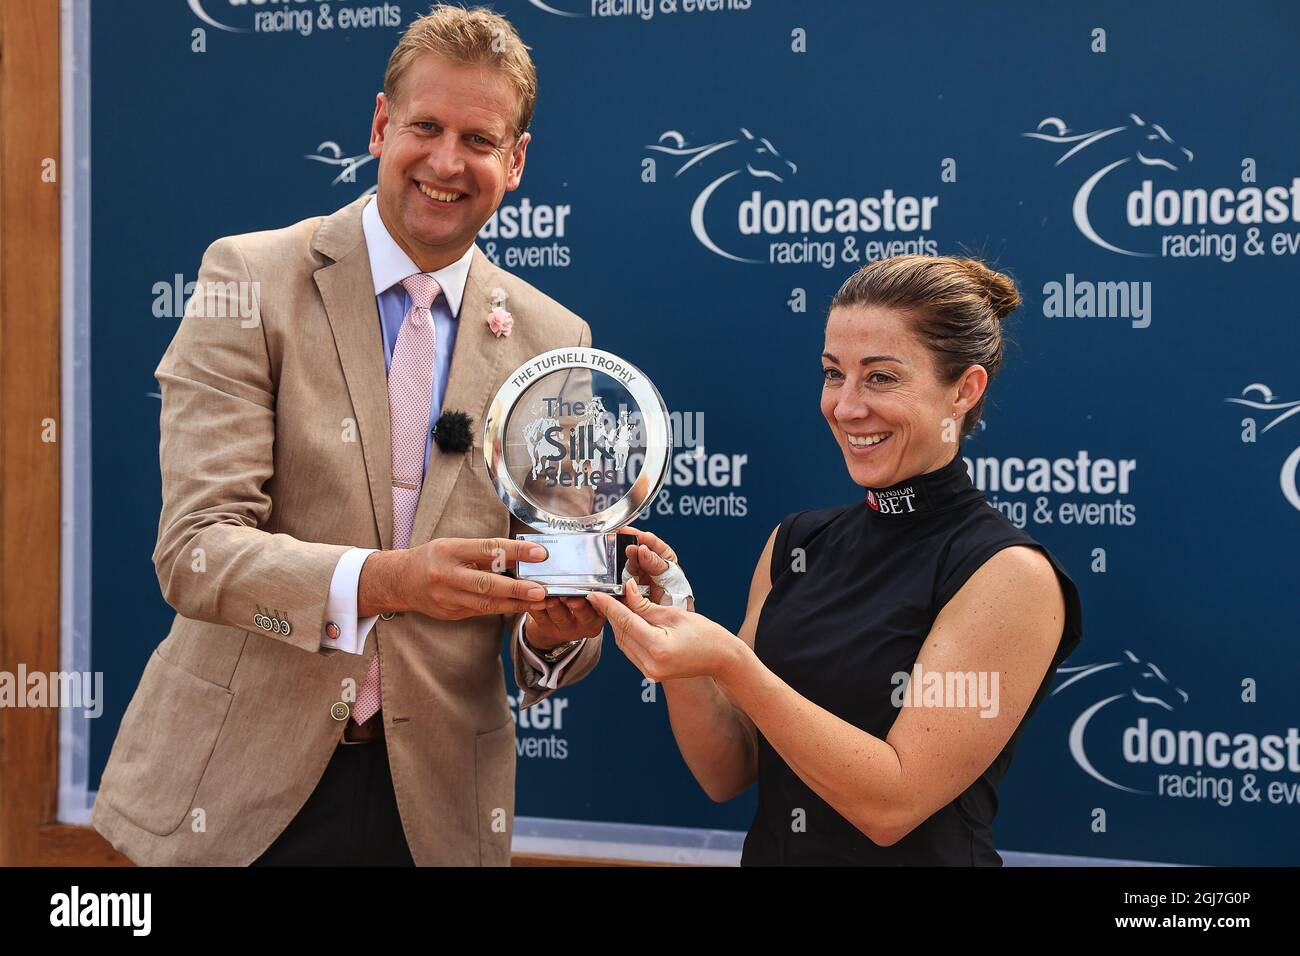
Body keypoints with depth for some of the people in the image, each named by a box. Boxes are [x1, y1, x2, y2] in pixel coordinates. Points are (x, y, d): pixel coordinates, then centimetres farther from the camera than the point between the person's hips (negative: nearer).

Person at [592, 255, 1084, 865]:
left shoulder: (1011, 574, -18)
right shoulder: (792, 543, -3)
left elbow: (893, 803, -22)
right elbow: (727, 776, -2)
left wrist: (729, 664, -30)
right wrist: (673, 626, -17)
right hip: (770, 851, 5)